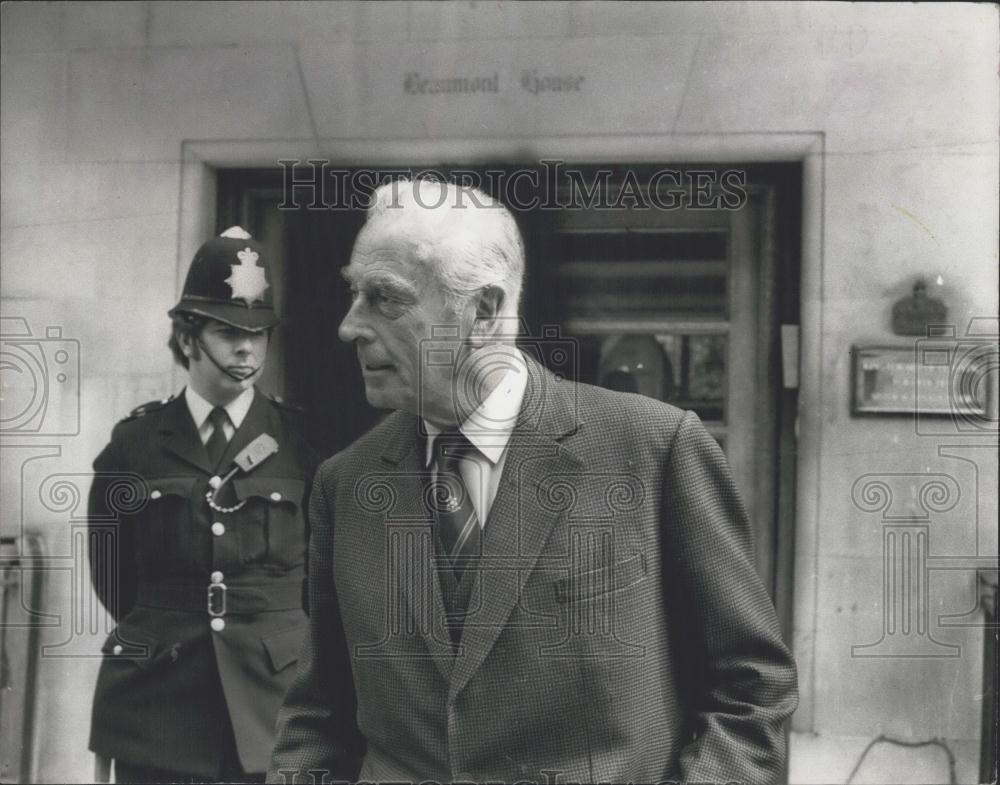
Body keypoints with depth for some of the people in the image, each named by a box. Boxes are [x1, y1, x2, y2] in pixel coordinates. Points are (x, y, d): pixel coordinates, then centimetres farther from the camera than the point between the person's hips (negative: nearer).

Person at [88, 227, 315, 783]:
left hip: (271, 696, -1)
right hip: (155, 701, 1)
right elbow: (111, 574, 12)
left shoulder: (299, 442, 0)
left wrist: (265, 633, 9)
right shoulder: (135, 442, 3)